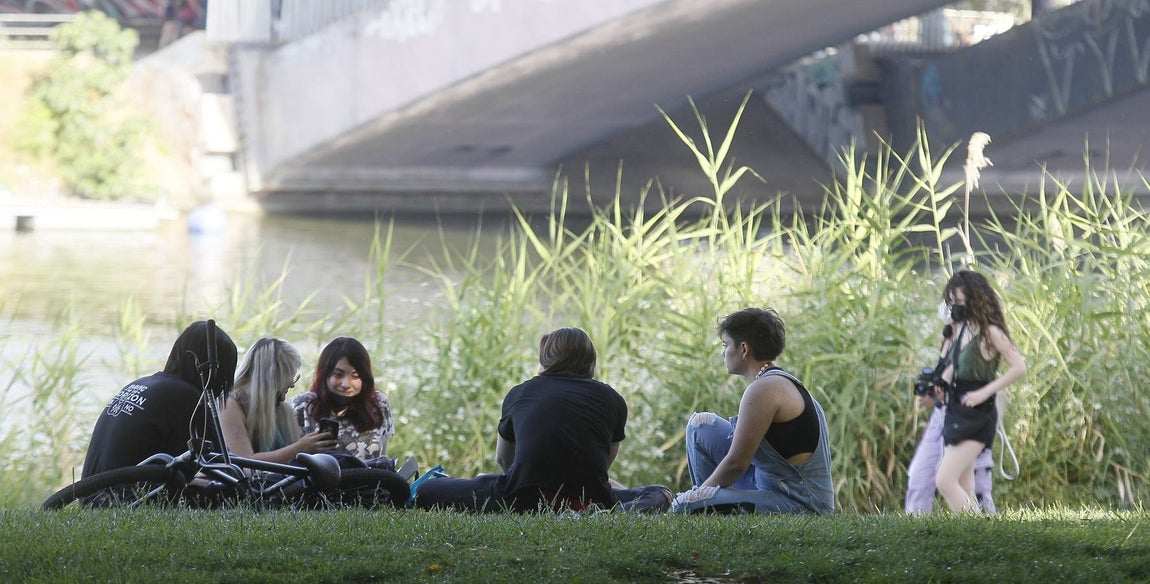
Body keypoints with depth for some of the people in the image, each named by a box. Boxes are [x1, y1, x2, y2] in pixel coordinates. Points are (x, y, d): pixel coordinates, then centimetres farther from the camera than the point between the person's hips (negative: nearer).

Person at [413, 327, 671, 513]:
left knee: (426, 491, 15)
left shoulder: (519, 394, 19)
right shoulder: (612, 399, 15)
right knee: (660, 494, 23)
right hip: (589, 503, 0)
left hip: (523, 500, 0)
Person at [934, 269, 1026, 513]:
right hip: (956, 413, 9)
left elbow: (1019, 367, -17)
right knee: (963, 491, 8)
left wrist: (985, 392, -20)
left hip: (977, 417, -9)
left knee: (945, 480, -16)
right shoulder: (962, 329, 11)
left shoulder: (990, 332, -13)